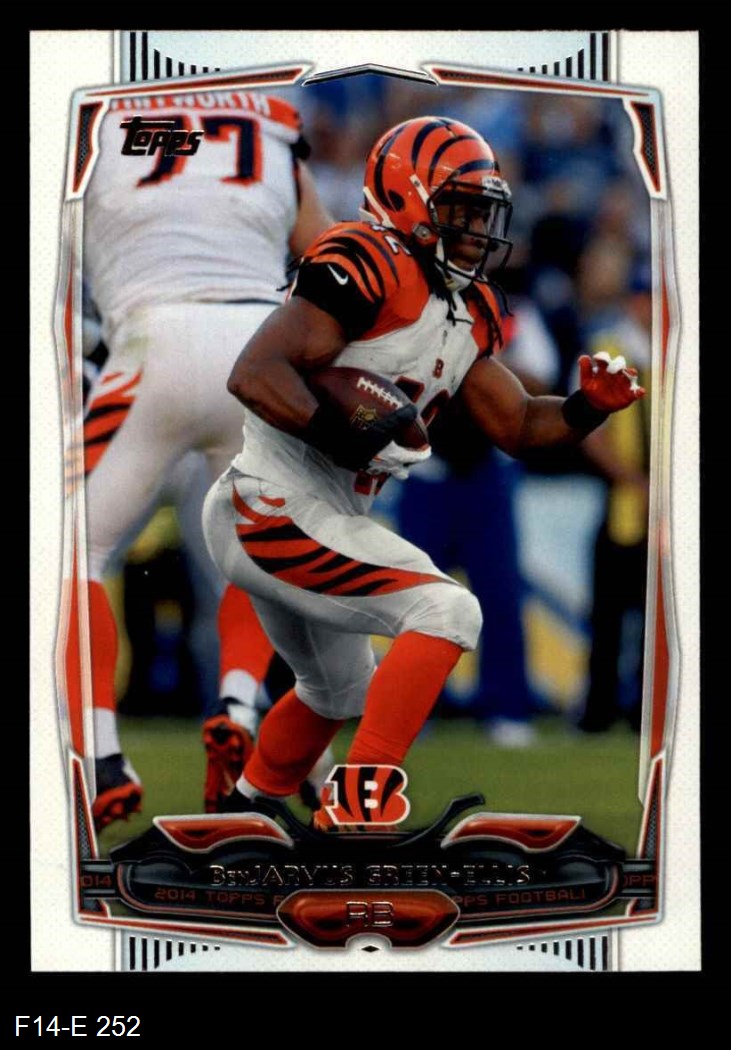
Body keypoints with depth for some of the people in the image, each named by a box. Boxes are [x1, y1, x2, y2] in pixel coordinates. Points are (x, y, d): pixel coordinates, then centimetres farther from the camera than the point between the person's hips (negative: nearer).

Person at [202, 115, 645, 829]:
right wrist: (346, 439, -33)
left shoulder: (467, 314, 11)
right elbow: (254, 375, -27)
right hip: (277, 511, -11)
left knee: (338, 690, 28)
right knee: (446, 610, -20)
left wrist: (588, 408, -2)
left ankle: (238, 817, 46)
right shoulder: (366, 268, -18)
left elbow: (516, 427, 16)